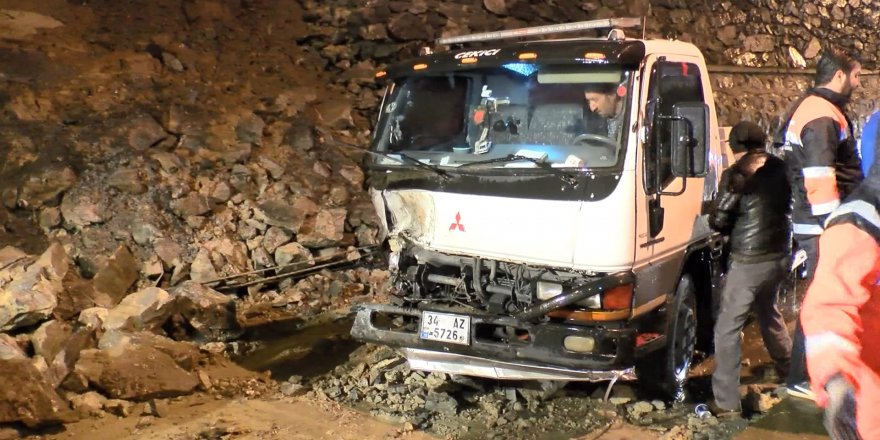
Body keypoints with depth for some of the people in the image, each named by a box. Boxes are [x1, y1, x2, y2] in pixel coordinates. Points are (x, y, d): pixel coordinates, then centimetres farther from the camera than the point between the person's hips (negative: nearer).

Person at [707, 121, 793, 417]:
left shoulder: (737, 174, -13)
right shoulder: (780, 168, 4)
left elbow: (717, 220, -12)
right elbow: (788, 206, 14)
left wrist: (733, 229, 9)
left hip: (749, 262, -7)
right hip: (781, 255, 7)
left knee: (727, 329, -1)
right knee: (768, 310, 32)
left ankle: (726, 401, -3)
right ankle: (787, 367, 50)